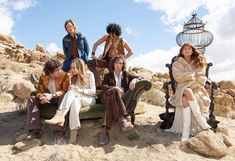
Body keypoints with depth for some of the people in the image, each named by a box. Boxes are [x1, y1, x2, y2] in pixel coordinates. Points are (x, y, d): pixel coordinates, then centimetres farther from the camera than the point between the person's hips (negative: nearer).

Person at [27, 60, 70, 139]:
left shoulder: (64, 76, -10)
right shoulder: (43, 77, 0)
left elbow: (65, 90, -17)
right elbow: (39, 91, 1)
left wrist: (52, 95, -31)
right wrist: (42, 97, -25)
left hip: (59, 99, -4)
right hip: (47, 99, 4)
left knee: (64, 97, -37)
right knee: (32, 99, -16)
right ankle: (35, 130, -24)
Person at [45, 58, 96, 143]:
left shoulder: (89, 75, -2)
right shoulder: (73, 77, 13)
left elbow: (93, 92, -8)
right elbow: (73, 90, 7)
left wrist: (79, 90, -18)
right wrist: (72, 90, -17)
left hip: (89, 99, -3)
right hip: (78, 99, 4)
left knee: (71, 93, -32)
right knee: (75, 101, -37)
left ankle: (60, 115, -47)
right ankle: (74, 130, -39)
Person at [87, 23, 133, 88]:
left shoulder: (122, 41, -2)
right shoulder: (106, 37, 4)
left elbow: (131, 52, 2)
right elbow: (96, 44, 9)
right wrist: (93, 54, -1)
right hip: (106, 60, 3)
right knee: (90, 63, -15)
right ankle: (98, 83, -19)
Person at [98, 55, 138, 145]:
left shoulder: (126, 75, 26)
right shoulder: (108, 76, 23)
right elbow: (103, 87, 4)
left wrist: (134, 80, -3)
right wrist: (114, 88, -17)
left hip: (123, 97, 1)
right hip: (108, 96, 0)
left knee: (111, 103, -36)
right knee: (114, 92, -38)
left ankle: (105, 129, -49)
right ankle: (121, 120, -50)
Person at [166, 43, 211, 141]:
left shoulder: (199, 63, 14)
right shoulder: (177, 64, 12)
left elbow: (201, 79, 2)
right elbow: (178, 77, -5)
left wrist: (187, 76, -11)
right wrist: (193, 74, -4)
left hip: (196, 89, 0)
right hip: (183, 88, 0)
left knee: (185, 99, -35)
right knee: (188, 92, -38)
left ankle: (186, 132, -36)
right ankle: (202, 122, -33)